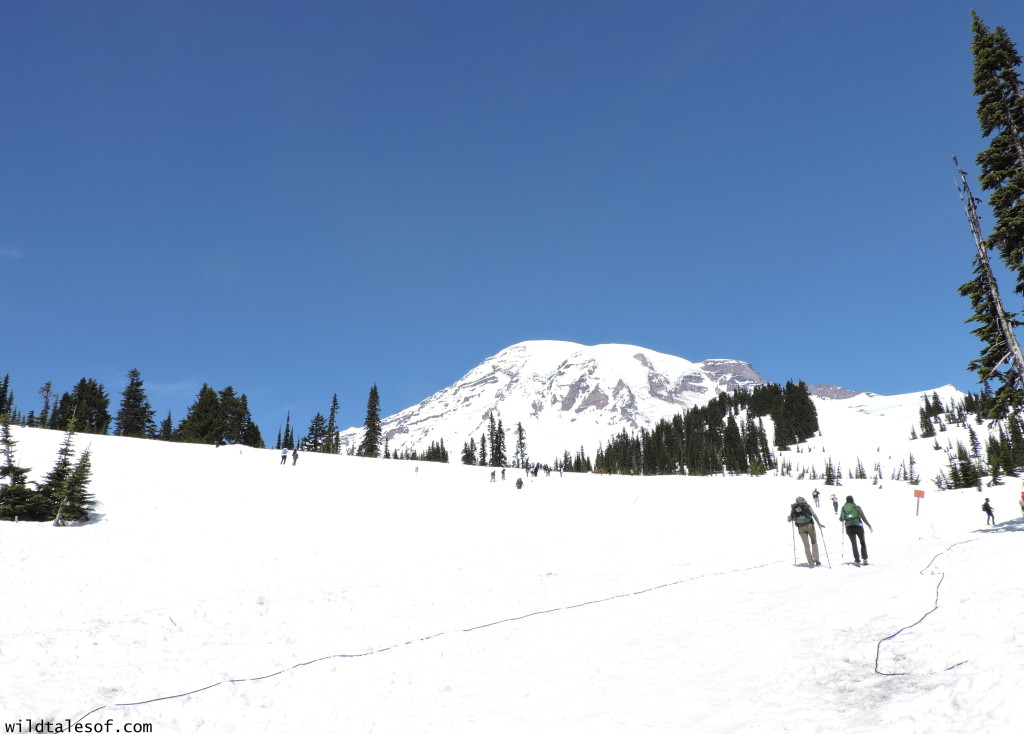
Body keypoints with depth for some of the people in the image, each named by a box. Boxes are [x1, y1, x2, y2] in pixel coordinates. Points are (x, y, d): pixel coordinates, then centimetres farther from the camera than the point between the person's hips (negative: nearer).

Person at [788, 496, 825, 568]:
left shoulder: (793, 508, 9)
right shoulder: (807, 506, 5)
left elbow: (789, 520, 8)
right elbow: (814, 515, -7)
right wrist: (819, 523, -3)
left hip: (801, 528, 1)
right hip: (810, 525, -1)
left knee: (806, 545, 8)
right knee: (814, 542, 17)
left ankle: (811, 563, 4)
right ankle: (816, 560, 5)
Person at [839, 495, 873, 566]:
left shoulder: (844, 508, 9)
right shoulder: (857, 507, 4)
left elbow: (841, 519, 15)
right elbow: (863, 518, 1)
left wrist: (844, 521, 38)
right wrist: (869, 526, 7)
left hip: (849, 528, 1)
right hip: (858, 527, -1)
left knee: (854, 544, 8)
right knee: (863, 543, 18)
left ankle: (857, 561, 1)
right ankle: (865, 560, 16)